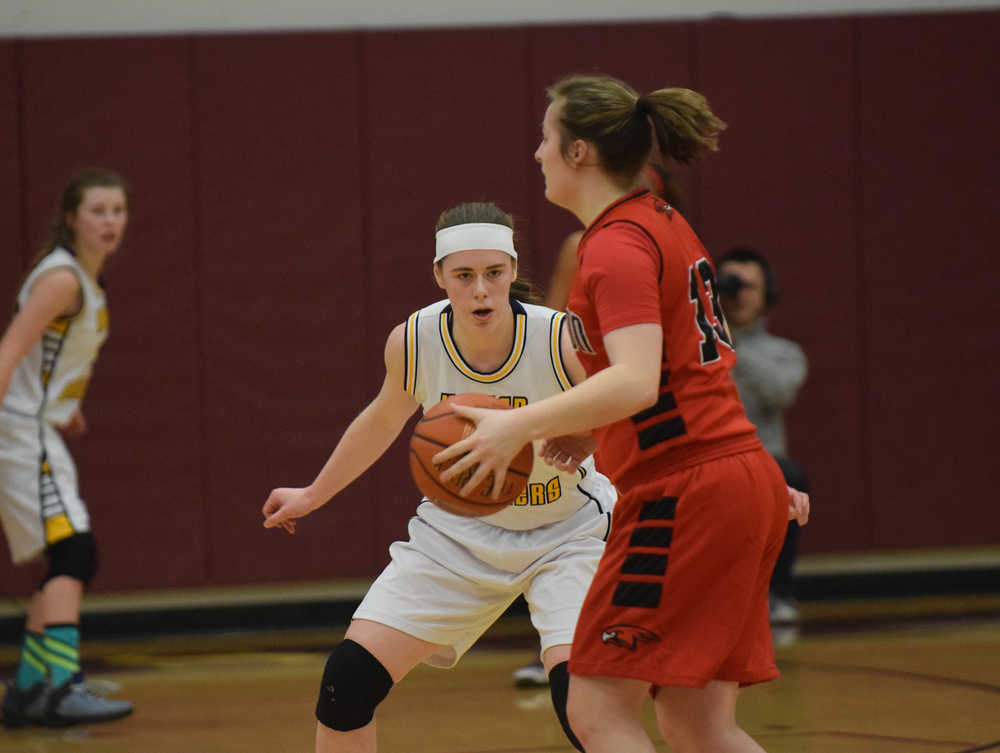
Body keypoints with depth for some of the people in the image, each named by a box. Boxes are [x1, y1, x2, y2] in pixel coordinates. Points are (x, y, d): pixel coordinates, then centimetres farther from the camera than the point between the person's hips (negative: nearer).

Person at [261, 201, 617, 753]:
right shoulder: (412, 342, -15)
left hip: (566, 531, -3)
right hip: (460, 529, 4)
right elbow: (384, 419, 8)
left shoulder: (563, 343, -27)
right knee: (347, 680, -6)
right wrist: (313, 495, 21)